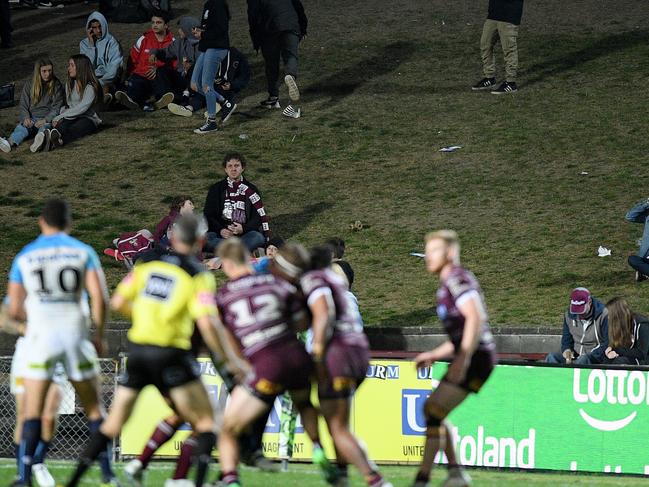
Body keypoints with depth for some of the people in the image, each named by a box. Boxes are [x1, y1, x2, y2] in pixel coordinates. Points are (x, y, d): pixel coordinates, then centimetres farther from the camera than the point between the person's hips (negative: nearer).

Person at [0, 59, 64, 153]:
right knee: (21, 127, -33)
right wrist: (26, 118, -13)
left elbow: (56, 108, 2)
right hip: (31, 118, 2)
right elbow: (23, 106, 10)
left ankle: (40, 138, -76)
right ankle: (11, 143, -67)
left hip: (47, 119, -2)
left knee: (44, 127, -39)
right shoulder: (29, 85, 13)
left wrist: (45, 120, -17)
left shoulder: (56, 85, 8)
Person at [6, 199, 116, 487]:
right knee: (93, 408, 11)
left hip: (41, 337, 0)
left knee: (33, 412, 2)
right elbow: (99, 296, -6)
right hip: (76, 334, 0)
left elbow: (14, 309, 6)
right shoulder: (83, 252, 4)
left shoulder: (24, 257, 6)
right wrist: (99, 334, 6)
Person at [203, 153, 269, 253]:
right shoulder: (216, 189, 13)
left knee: (258, 237, -33)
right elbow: (208, 215, 8)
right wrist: (220, 230, -11)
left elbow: (258, 217, 6)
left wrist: (243, 229, -14)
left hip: (244, 234, 0)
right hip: (220, 235, 0)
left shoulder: (251, 190, 13)